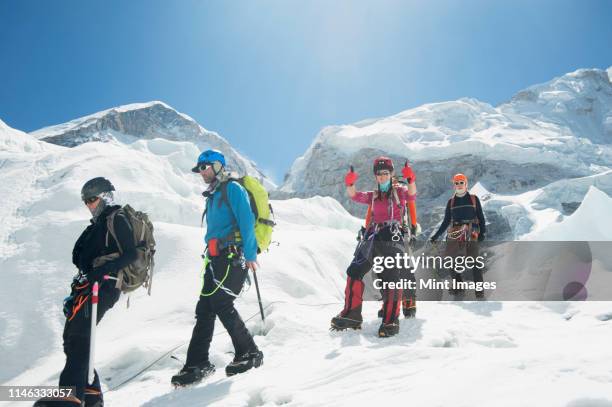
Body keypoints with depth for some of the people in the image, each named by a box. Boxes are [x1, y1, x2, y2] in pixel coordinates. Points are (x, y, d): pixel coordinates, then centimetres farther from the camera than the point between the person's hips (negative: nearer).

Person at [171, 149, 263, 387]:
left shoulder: (232, 189, -4)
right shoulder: (213, 195, 24)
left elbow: (247, 221, -14)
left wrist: (250, 255, -19)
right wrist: (211, 256, 19)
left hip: (234, 257, -9)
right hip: (216, 258, 9)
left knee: (222, 304, -13)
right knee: (205, 309, 2)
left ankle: (249, 354, 0)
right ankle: (197, 364, 4)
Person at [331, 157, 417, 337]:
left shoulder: (399, 191, 13)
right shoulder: (373, 196, 23)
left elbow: (411, 195, -8)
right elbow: (355, 196, 8)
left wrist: (410, 180, -27)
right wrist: (350, 184, -12)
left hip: (393, 236, -4)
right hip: (373, 236, 4)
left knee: (391, 278, -13)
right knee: (354, 272, -6)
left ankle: (390, 321, -9)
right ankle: (352, 314, 0)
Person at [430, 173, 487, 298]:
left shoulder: (474, 199, 7)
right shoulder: (451, 202, 13)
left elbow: (481, 217, 8)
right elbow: (446, 221, 16)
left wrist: (482, 232, -5)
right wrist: (436, 235, 11)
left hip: (471, 234, -3)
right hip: (454, 234, 3)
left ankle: (479, 289, -6)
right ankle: (458, 287, 11)